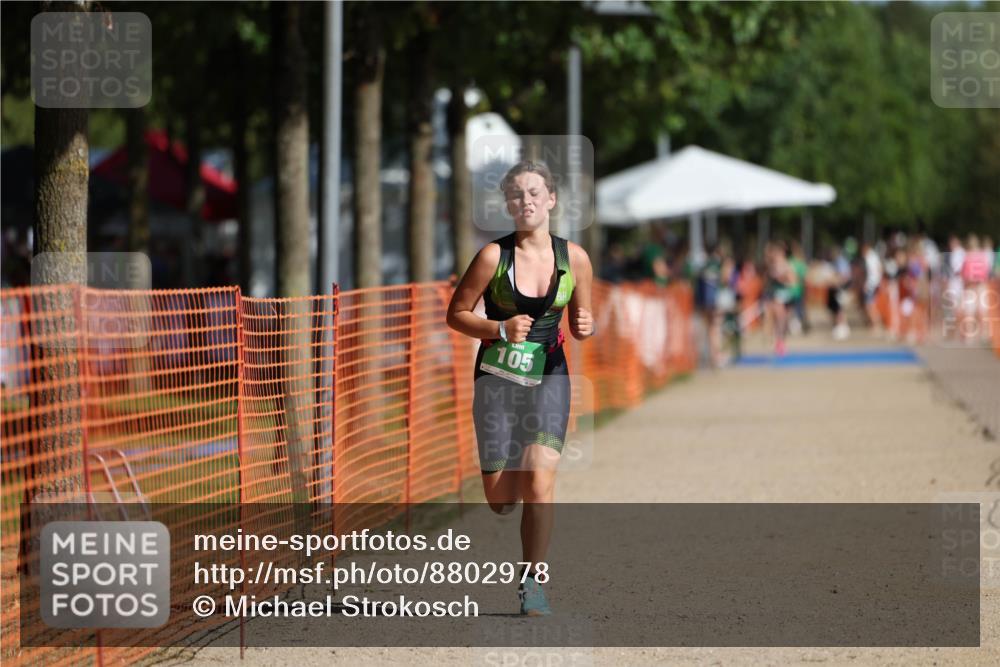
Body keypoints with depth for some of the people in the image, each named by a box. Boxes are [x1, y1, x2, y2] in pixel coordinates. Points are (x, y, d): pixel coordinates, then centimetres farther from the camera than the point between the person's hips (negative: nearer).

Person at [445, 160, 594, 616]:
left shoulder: (574, 258, 0)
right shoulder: (494, 256, -8)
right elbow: (456, 314, -1)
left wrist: (585, 327, -11)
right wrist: (501, 330, -17)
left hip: (549, 377, 1)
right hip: (497, 377, -1)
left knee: (539, 481, -17)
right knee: (501, 502, -1)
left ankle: (534, 580, -3)